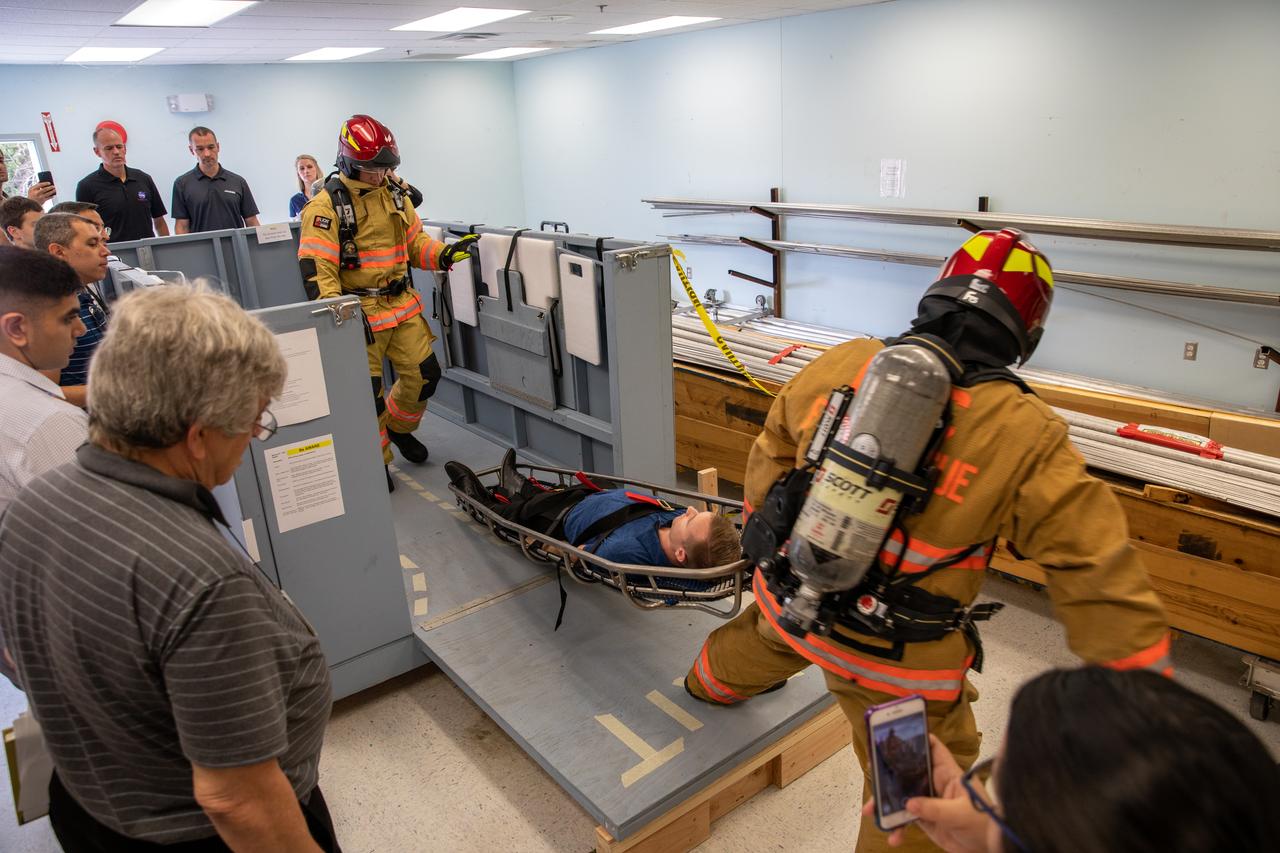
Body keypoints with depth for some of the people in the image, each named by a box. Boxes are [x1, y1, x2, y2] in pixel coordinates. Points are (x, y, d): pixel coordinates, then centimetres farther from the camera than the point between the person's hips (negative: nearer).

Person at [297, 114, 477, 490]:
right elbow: (316, 268, -17)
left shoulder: (395, 194, 9)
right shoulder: (326, 205, -12)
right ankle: (375, 463, 19)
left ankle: (398, 427, 36)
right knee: (367, 392, 0)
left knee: (424, 375, 7)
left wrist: (445, 253, -3)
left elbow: (414, 242, 16)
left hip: (403, 304, 6)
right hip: (361, 313, -6)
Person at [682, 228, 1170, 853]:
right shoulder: (1026, 439, -20)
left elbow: (770, 458, 6)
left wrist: (762, 543, 24)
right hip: (900, 662, -5)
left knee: (762, 638, 40)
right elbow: (1103, 581, -18)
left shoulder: (838, 364, -9)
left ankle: (711, 684, 70)